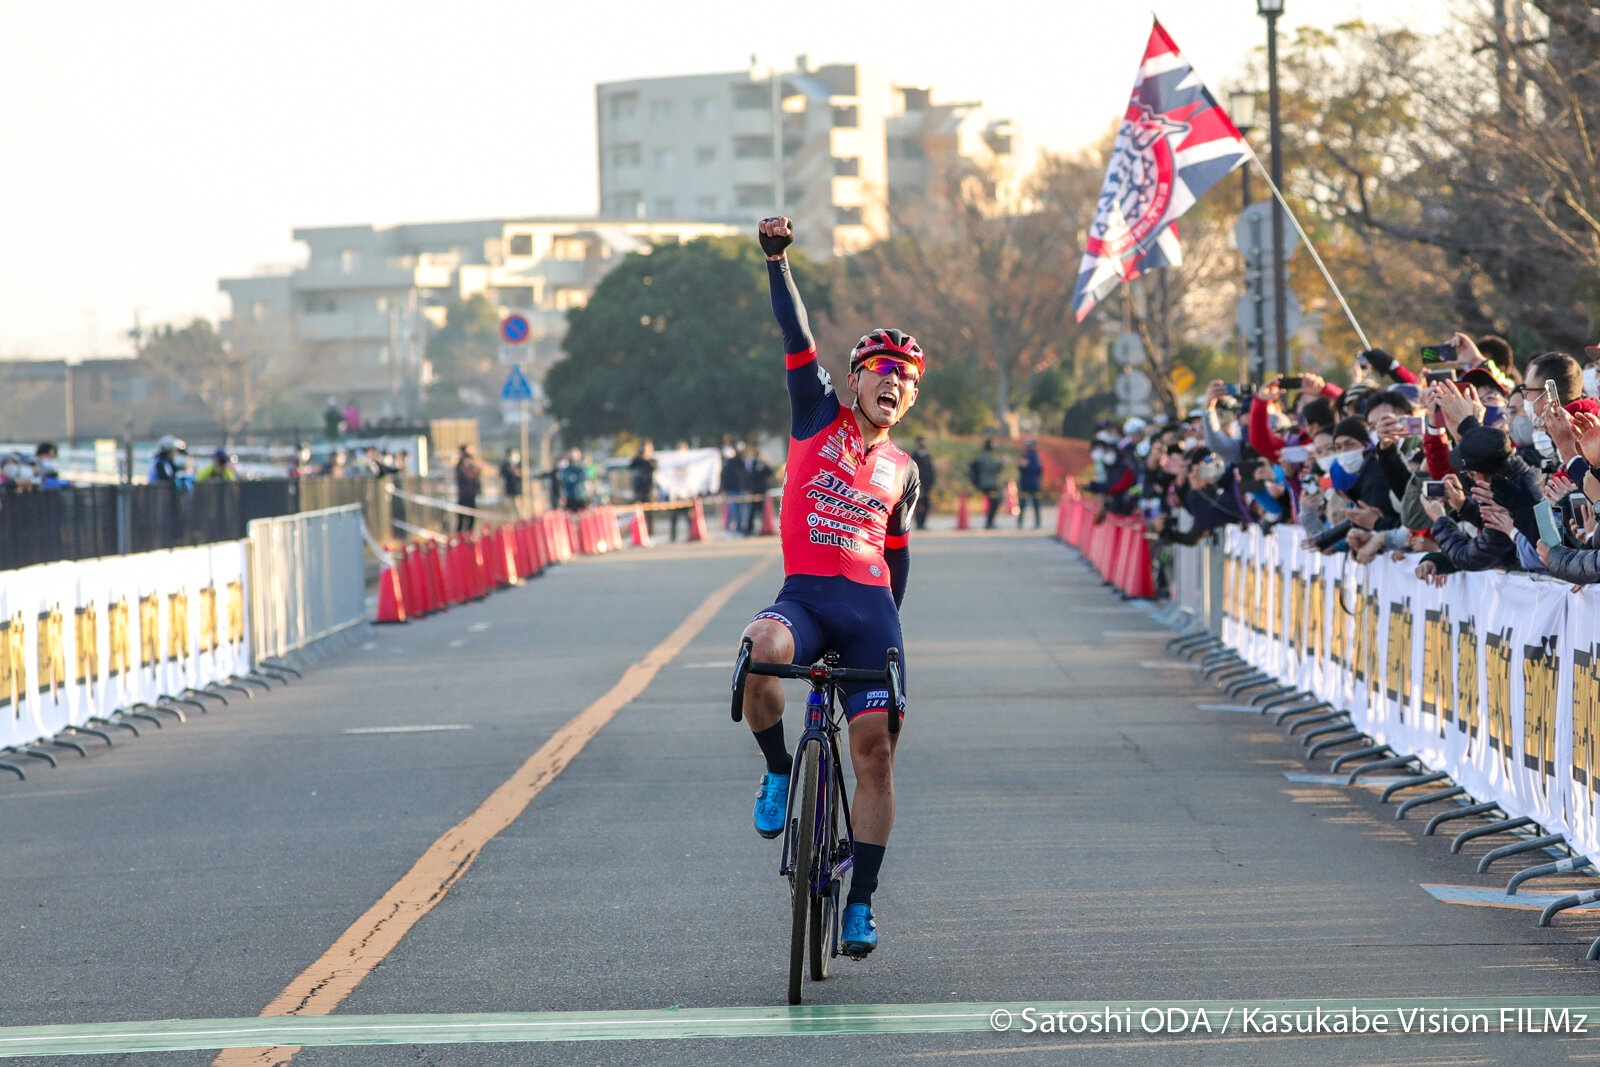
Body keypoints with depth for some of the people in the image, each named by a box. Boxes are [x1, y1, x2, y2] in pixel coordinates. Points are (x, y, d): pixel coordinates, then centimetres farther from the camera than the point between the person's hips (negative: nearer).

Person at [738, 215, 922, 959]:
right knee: (761, 649, -37)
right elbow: (797, 337, 0)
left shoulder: (902, 472, 17)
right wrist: (777, 260, -9)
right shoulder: (820, 418, 10)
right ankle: (778, 771, -9)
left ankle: (861, 904, 1)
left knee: (875, 747, -8)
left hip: (870, 607, 3)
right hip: (805, 594, -3)